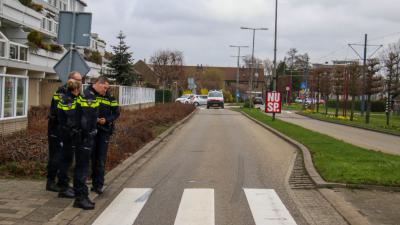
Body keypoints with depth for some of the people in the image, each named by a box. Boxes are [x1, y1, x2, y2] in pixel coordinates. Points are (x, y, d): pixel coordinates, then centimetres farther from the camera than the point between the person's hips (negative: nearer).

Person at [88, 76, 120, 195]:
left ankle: (99, 185, 3)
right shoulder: (87, 94, -5)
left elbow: (116, 113, 6)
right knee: (92, 157, 8)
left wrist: (106, 120, -10)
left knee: (101, 159, -1)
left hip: (104, 130, 1)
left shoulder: (109, 97, 3)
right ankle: (95, 182, 20)